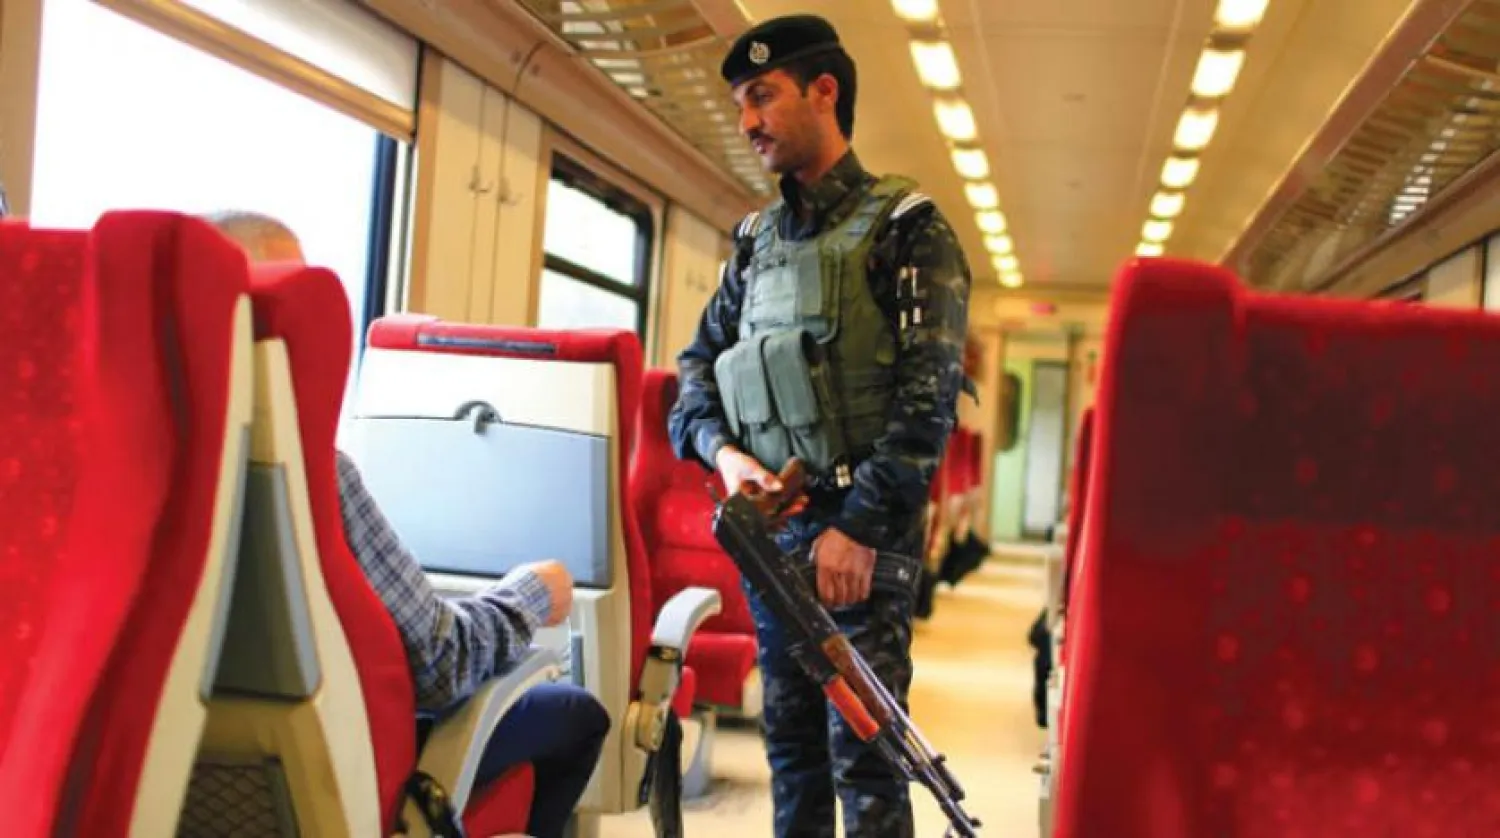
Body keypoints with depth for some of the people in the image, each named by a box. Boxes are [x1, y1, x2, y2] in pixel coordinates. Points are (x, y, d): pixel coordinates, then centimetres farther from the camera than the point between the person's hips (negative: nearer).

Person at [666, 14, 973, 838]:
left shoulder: (905, 228, -4)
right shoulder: (755, 240, 14)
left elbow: (928, 392, -12)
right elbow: (697, 364, 17)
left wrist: (861, 526, -18)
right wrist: (724, 452, -4)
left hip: (862, 530, -6)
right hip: (769, 526, 6)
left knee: (861, 748, -4)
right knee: (790, 739, 12)